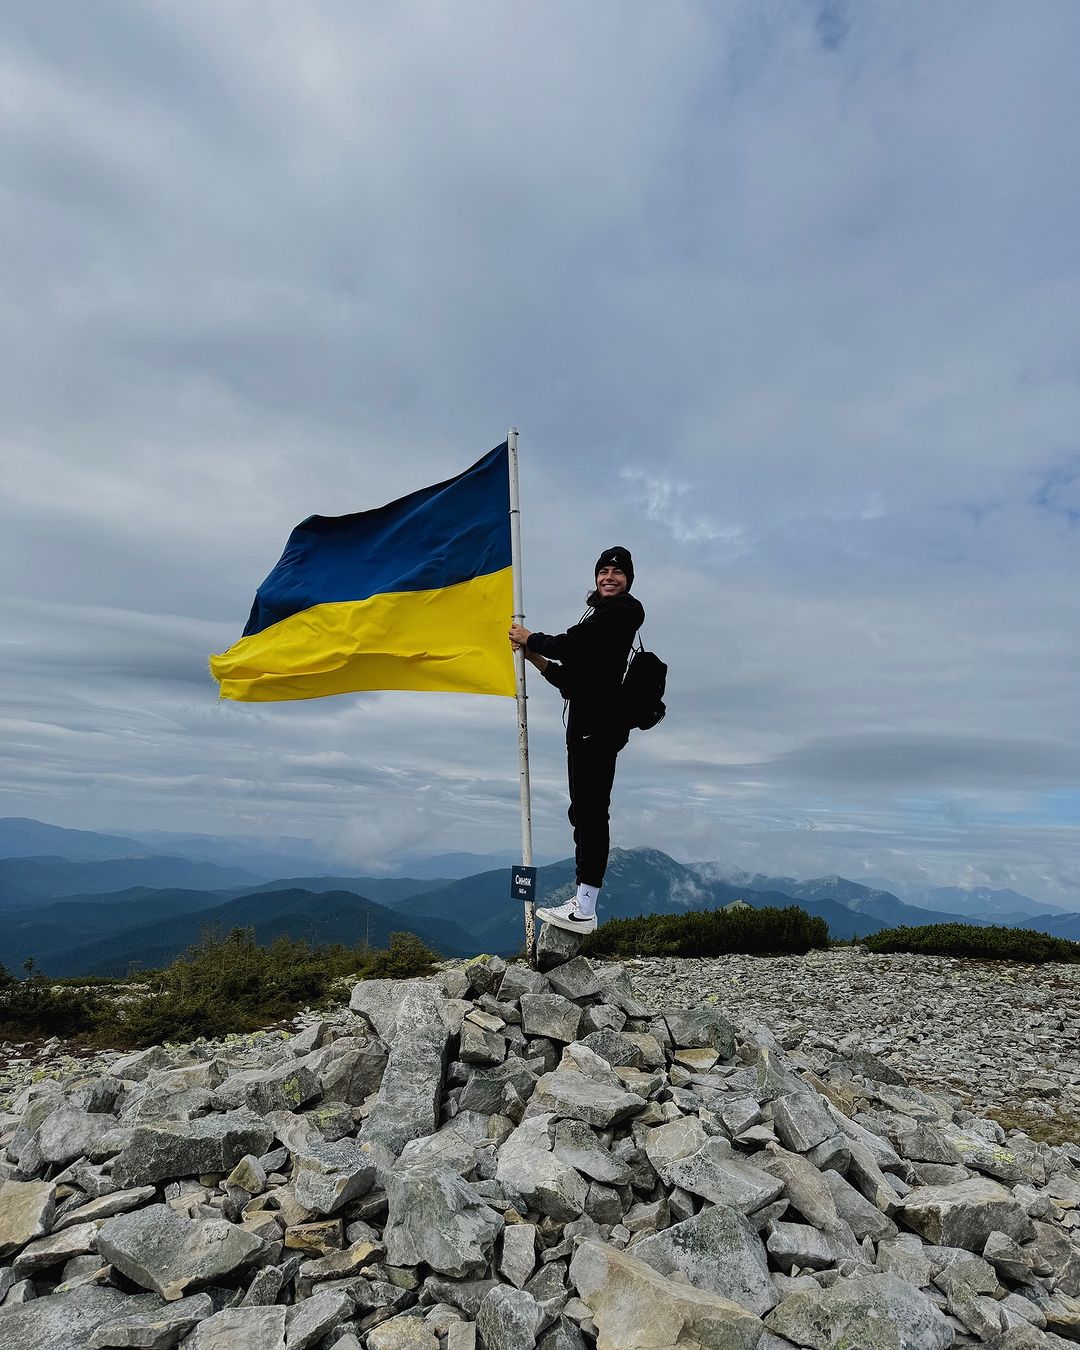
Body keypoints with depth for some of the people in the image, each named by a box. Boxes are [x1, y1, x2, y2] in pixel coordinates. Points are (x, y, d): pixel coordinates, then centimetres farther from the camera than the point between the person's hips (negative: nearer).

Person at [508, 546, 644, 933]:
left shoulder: (625, 608, -1)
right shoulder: (603, 615, 27)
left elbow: (573, 644, -11)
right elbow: (573, 679, 22)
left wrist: (530, 639, 4)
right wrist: (535, 657, 15)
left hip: (598, 723, -10)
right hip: (590, 723, 10)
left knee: (589, 809, -13)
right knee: (586, 810, 9)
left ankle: (584, 909, -13)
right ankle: (583, 902, 14)